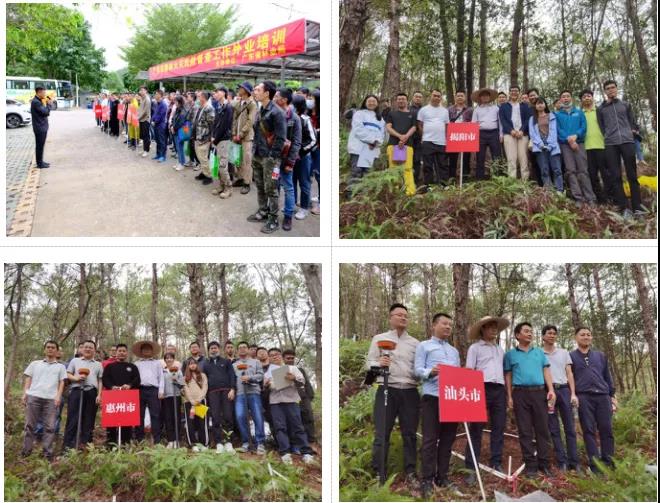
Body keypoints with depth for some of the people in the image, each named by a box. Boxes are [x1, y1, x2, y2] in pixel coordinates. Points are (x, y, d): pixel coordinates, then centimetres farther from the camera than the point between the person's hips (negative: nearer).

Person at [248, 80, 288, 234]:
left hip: (270, 158, -8)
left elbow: (280, 138, -18)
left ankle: (273, 219, 8)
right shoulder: (260, 111, 11)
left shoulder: (276, 112, -16)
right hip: (257, 156, 8)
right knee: (260, 187, 17)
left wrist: (272, 157, -18)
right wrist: (254, 152, 14)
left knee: (270, 190, -1)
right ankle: (263, 212, 32)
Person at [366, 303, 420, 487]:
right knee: (382, 434, -4)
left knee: (410, 434, 6)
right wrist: (378, 363, -17)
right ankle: (378, 473, 2)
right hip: (387, 390, -2)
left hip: (410, 391, 3)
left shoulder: (415, 343, 15)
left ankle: (410, 473, 13)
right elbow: (369, 363, 4)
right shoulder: (379, 339, 9)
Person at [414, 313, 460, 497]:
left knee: (448, 438, 7)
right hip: (432, 397, -5)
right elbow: (418, 370, -3)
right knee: (430, 439, -6)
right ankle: (427, 480, -2)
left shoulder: (454, 351, 25)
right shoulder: (424, 346, 8)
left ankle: (442, 476, 15)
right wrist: (430, 372, -24)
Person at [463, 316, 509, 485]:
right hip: (482, 388, -5)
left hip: (499, 389, 6)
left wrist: (508, 392, 14)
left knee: (499, 428, 6)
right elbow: (468, 371, -2)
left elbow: (503, 371, 22)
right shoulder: (475, 348, 4)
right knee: (476, 429, -5)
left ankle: (496, 464, 15)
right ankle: (471, 468, -4)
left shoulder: (500, 350, 20)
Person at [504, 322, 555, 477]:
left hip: (539, 392, 2)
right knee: (525, 431, -1)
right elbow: (508, 376, 8)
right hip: (520, 393, -2)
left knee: (542, 429, 1)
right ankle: (530, 465, 3)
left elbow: (546, 371, 11)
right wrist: (509, 396, 0)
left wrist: (551, 389, -2)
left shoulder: (539, 352, 15)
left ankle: (544, 464, 5)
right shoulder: (510, 354, 9)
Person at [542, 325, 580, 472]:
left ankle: (574, 462, 4)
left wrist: (573, 393, 0)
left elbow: (569, 374, 11)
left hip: (564, 389, 2)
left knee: (569, 427, 1)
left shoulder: (564, 353, 14)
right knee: (554, 429, 0)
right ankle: (562, 462, 4)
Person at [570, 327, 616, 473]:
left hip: (602, 396, 3)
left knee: (606, 430, -1)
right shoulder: (571, 356, 9)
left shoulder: (600, 356, 18)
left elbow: (607, 376, 20)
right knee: (589, 431, -3)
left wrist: (613, 395, 14)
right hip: (583, 397, -3)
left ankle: (609, 463, 5)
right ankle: (595, 465, -2)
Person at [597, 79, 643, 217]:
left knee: (632, 174, -2)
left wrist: (633, 132, 10)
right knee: (615, 176, -6)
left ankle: (637, 207, -2)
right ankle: (624, 207, -5)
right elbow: (600, 127, 14)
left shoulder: (625, 105, 16)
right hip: (610, 144, 0)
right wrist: (608, 137, 8)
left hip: (627, 141, 0)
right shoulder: (600, 109, 13)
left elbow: (632, 122, 20)